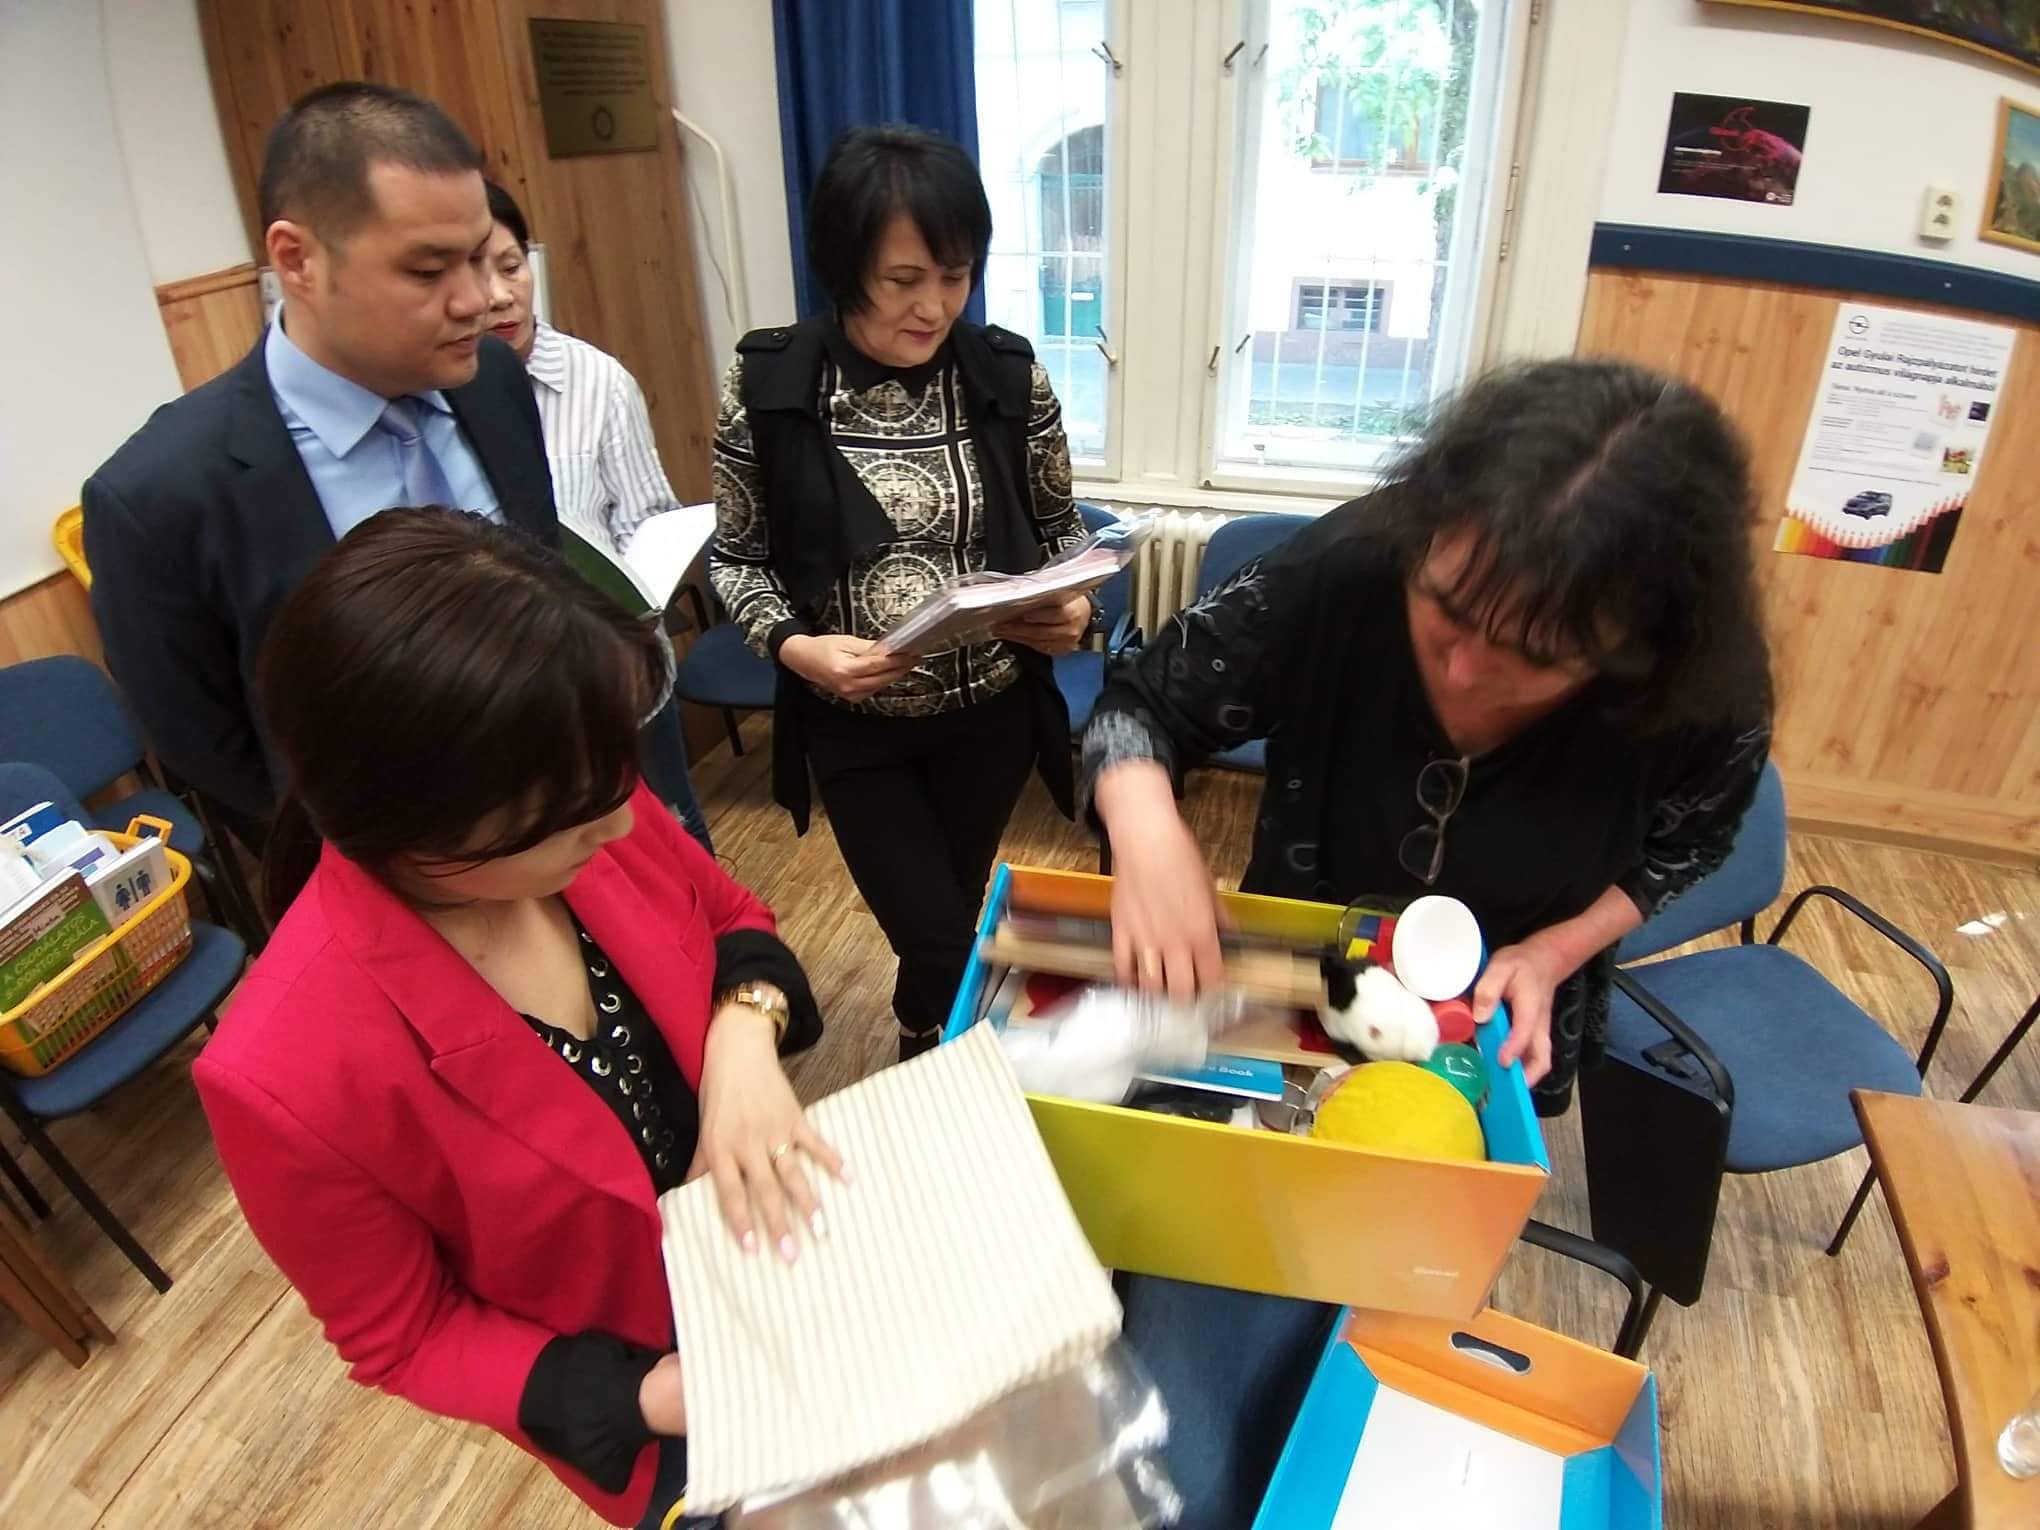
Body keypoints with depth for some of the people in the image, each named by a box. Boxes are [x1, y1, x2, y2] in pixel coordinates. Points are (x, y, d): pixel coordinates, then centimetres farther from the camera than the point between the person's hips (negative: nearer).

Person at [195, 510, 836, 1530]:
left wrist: (742, 1036, -25)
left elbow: (731, 918, -4)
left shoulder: (577, 810, -25)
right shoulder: (293, 1075, -36)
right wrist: (645, 1398, -28)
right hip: (654, 1371, -3)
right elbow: (403, 1337, -17)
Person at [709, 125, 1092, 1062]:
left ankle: (931, 1029, 56)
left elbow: (1059, 529, 3)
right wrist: (794, 645, -22)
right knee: (938, 940, 3)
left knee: (956, 912, 22)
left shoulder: (1009, 376, -9)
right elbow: (736, 556, -3)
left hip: (993, 712, 2)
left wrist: (1074, 609, -18)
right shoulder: (768, 383, -12)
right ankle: (932, 1061, 40)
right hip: (854, 725, -1)